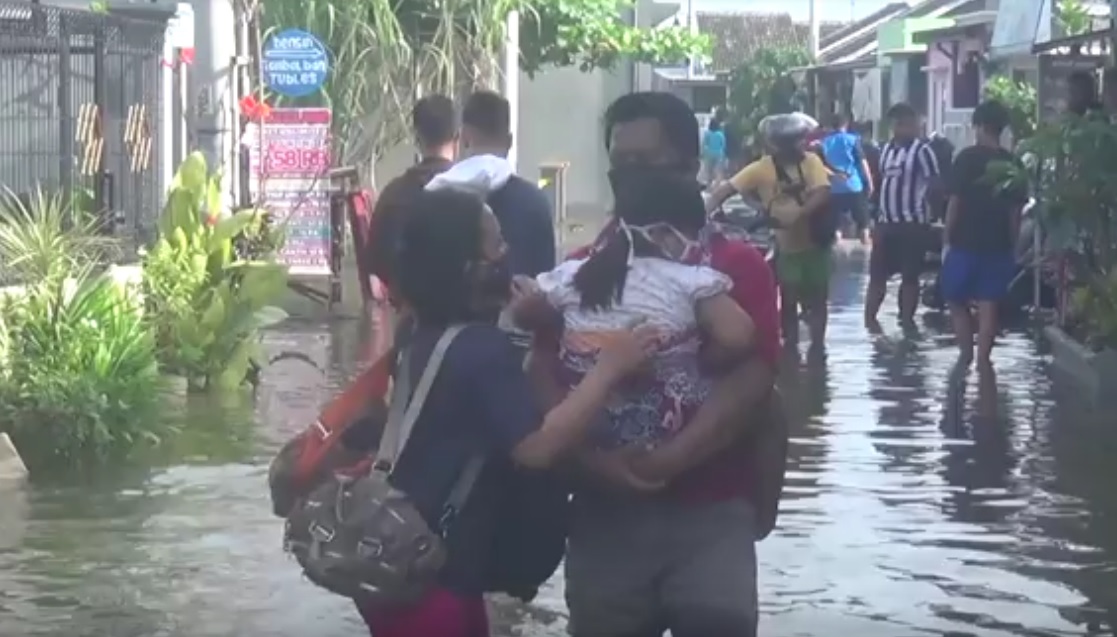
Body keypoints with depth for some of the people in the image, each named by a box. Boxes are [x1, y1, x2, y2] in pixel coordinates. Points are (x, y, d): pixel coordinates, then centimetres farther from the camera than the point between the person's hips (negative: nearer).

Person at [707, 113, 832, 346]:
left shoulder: (811, 161, -5)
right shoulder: (762, 168, -8)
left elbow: (823, 193, -18)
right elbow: (725, 190, -10)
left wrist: (798, 215, -33)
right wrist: (702, 214, -25)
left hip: (814, 242, 0)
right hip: (786, 246, 0)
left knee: (816, 300, 8)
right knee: (788, 302, 7)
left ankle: (817, 348, 19)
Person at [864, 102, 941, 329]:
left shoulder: (921, 150, -9)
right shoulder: (887, 149, 14)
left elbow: (934, 183, -11)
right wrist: (876, 217, 17)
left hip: (912, 223, -7)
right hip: (887, 222, 7)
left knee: (910, 276, 2)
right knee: (877, 273, 8)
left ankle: (906, 320, 9)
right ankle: (869, 318, 15)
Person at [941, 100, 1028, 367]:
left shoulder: (968, 157, -8)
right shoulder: (1012, 162, 2)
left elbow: (955, 201, -9)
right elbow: (1015, 210, 4)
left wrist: (947, 239, -2)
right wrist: (1012, 245, 12)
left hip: (965, 243, -3)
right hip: (998, 245, 3)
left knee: (957, 301, 12)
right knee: (988, 306, 5)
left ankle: (966, 355, 8)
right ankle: (982, 360, 5)